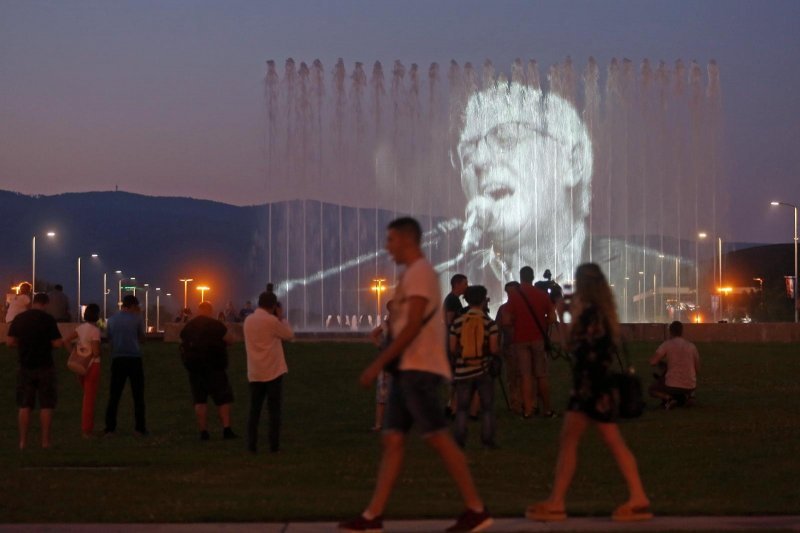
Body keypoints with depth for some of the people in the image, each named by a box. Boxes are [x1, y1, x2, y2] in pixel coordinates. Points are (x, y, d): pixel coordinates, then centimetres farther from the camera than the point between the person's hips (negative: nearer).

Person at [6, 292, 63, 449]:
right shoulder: (48, 319, -10)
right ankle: (45, 440, 3)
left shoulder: (19, 318, 1)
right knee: (46, 405, 4)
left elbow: (10, 341, 3)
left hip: (25, 367, 3)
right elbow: (57, 343, -12)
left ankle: (23, 441, 6)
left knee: (24, 406, 8)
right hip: (44, 366, -3)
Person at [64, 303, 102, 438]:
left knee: (87, 396, 21)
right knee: (90, 398, 2)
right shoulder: (95, 330, -16)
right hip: (92, 365, -7)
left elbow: (67, 341, 8)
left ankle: (85, 427, 27)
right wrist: (101, 351, 0)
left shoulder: (81, 327, 6)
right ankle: (87, 430, 7)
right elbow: (96, 352, -21)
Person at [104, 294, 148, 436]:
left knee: (114, 395, 5)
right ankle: (140, 428, 1)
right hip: (134, 359, -2)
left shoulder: (112, 320, 7)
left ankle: (110, 428, 0)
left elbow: (109, 338, 14)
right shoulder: (136, 319, -2)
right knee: (138, 395, 3)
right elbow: (142, 338, 10)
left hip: (118, 360, 2)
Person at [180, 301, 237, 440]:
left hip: (193, 367, 4)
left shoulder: (188, 326, 5)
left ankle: (203, 431, 2)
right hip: (214, 366, -4)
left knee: (200, 400, 7)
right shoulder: (216, 325, -9)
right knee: (223, 399, 1)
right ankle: (226, 429, -9)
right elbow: (229, 341, -3)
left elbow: (182, 345, 14)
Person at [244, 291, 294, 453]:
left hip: (254, 373, 5)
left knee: (254, 410, 8)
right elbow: (289, 335, 0)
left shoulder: (248, 320, 8)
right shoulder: (271, 320, -12)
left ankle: (252, 445, 3)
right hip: (273, 372, -5)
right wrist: (281, 318, 10)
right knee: (274, 410, 0)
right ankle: (274, 445, -2)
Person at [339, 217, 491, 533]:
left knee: (438, 438, -10)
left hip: (419, 369, -10)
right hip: (408, 369, 10)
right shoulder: (413, 274, 20)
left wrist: (378, 364, -19)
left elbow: (412, 327, -19)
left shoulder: (420, 272, -11)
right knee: (392, 439, 6)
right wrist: (388, 364, 20)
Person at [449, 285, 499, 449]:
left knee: (462, 407, 10)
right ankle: (488, 440, 6)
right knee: (487, 407, 8)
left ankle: (460, 440, 6)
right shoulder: (489, 323, -8)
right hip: (484, 370, -1)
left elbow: (452, 348, -1)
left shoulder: (458, 322, -3)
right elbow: (494, 348, -11)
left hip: (463, 371, 1)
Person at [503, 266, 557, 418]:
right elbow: (552, 318, 0)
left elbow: (507, 320, -9)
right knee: (542, 375, 7)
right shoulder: (542, 295, 1)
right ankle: (547, 409, 10)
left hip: (520, 340, -1)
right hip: (538, 338, 1)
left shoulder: (513, 295, -6)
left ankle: (528, 410, -2)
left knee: (525, 375, 2)